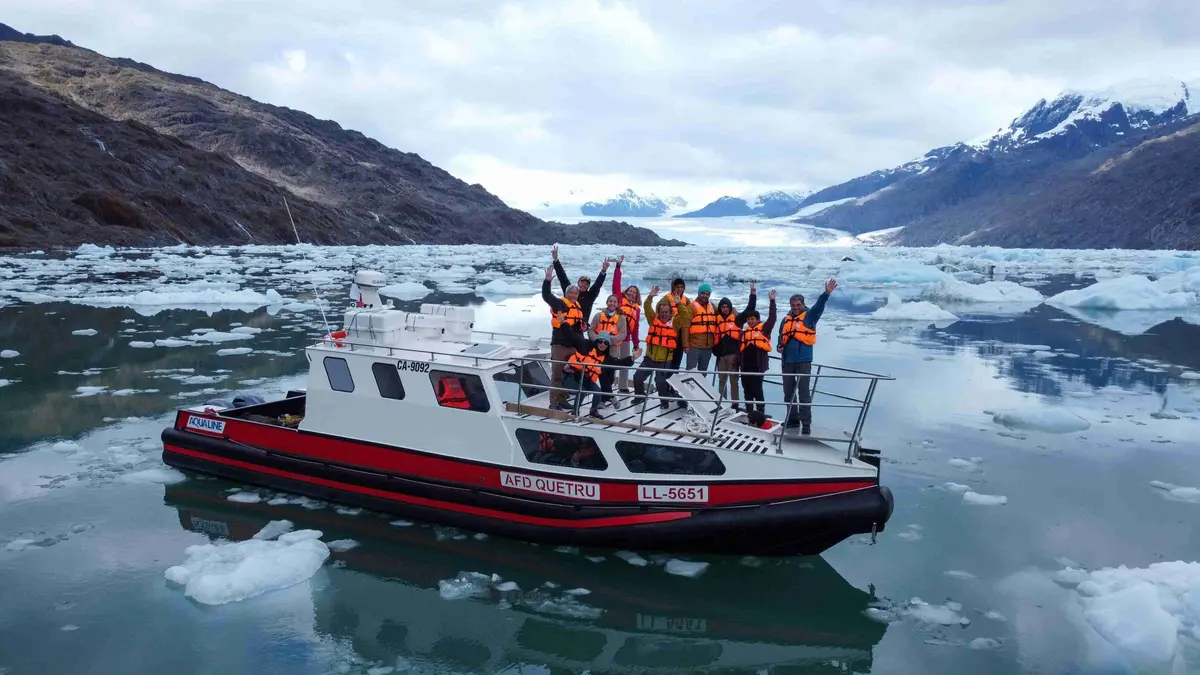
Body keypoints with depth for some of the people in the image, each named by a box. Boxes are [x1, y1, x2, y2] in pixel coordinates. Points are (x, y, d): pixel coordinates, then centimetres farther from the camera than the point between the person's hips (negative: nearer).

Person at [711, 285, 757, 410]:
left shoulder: (737, 318, 4)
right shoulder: (717, 320, 10)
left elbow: (749, 310, -1)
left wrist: (753, 295, -7)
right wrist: (715, 351, 8)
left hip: (733, 354, -3)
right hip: (721, 355, 3)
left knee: (733, 380, 1)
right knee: (722, 380, 10)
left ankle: (735, 403, 5)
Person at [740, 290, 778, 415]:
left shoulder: (764, 328, 2)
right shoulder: (744, 331, 15)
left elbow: (772, 318, -9)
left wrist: (772, 301, -11)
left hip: (758, 364, -5)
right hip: (746, 365, 5)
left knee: (757, 389, -6)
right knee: (747, 389, 9)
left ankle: (761, 412, 2)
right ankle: (749, 412, 18)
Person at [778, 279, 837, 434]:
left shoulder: (809, 316, -2)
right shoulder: (786, 319, 12)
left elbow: (819, 306, -20)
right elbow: (781, 337, 22)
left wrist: (826, 293, -36)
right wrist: (780, 346, 2)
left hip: (803, 360, -5)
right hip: (788, 360, 5)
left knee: (803, 391, -6)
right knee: (788, 391, 12)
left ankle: (806, 423, -2)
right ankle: (793, 419, 25)